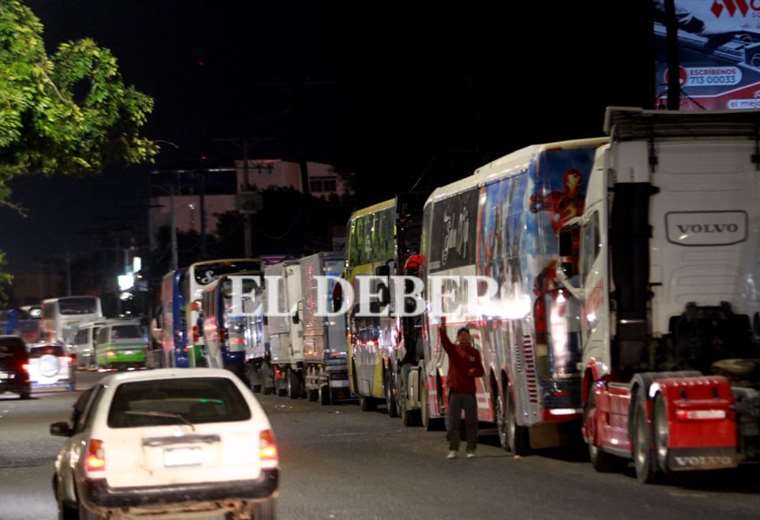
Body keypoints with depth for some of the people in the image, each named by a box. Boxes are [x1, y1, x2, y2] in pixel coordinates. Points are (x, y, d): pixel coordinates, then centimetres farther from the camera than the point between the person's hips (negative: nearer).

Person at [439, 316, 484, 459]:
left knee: (471, 421, 2)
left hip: (469, 392, 1)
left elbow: (480, 371, 9)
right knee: (453, 422, -1)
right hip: (455, 391, -1)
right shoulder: (453, 349, 4)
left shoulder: (474, 352, 7)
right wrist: (443, 328, -33)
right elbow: (444, 341, -16)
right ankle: (453, 449, 5)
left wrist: (474, 371, -15)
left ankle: (471, 449, 9)